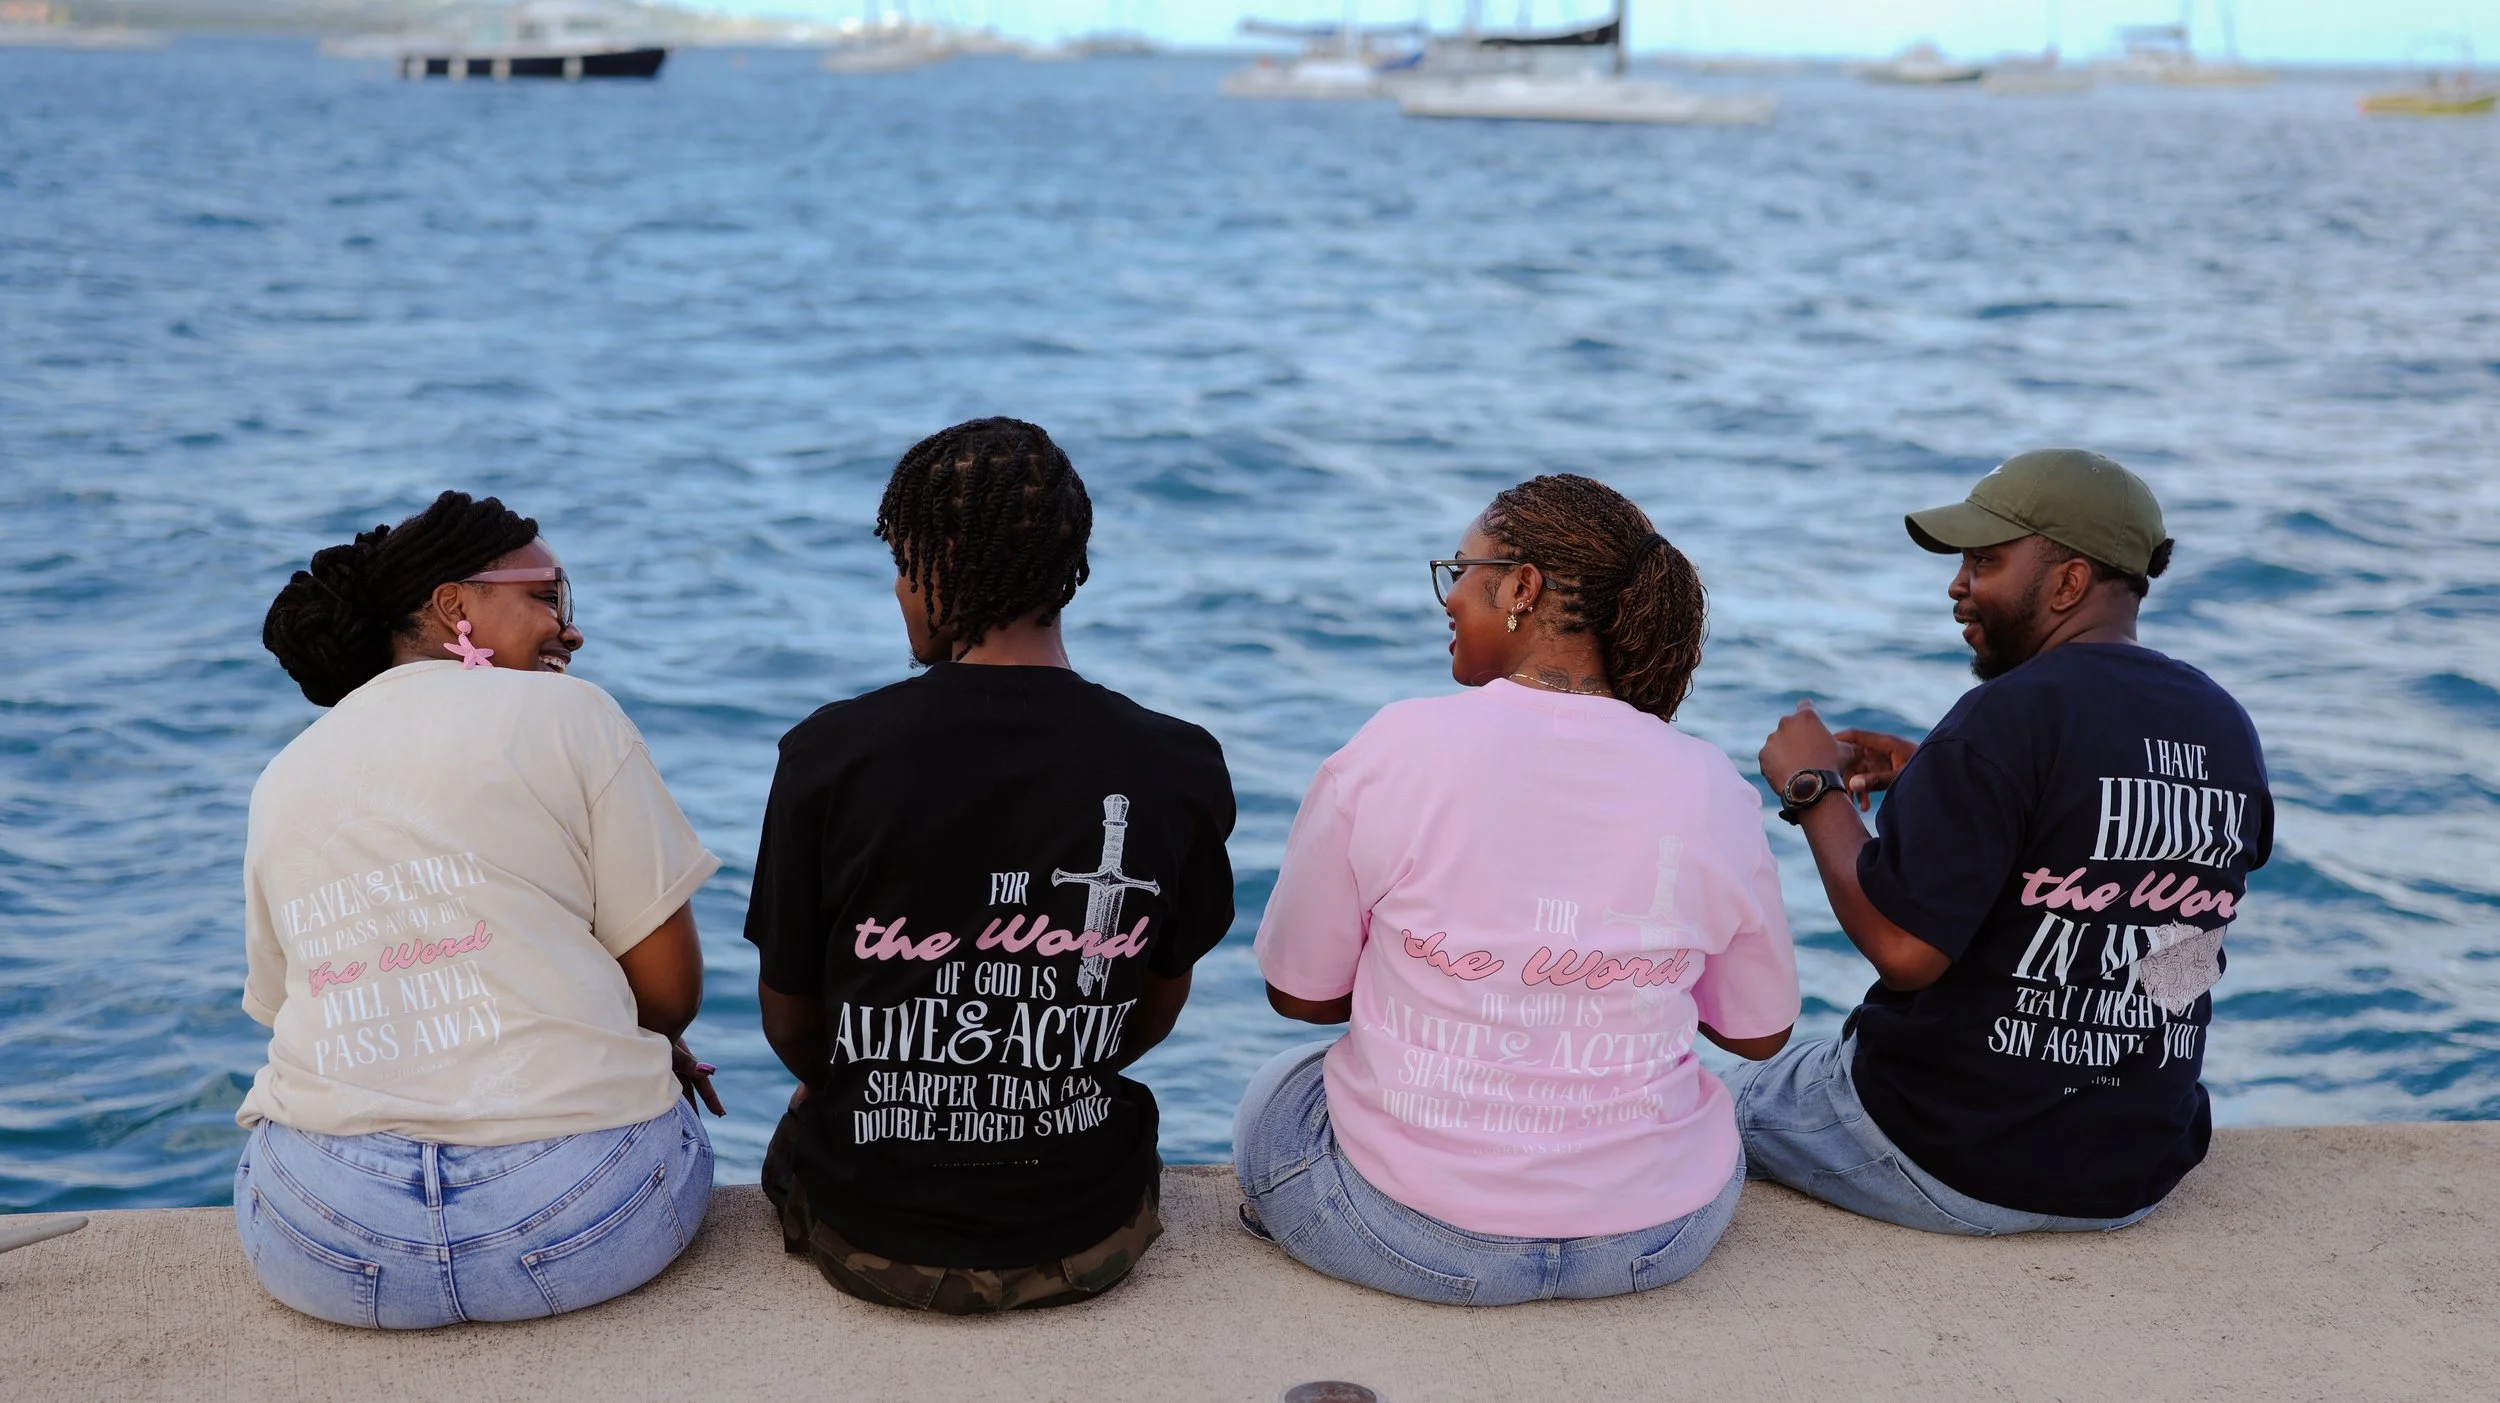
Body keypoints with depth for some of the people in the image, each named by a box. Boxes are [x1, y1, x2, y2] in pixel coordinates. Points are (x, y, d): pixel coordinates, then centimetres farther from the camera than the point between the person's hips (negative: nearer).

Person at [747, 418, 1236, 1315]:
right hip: (1084, 1242, 1)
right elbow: (1158, 1006, 4)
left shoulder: (830, 754, -16)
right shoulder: (1180, 769, -12)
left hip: (871, 1238, 0)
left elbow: (790, 1020, -3)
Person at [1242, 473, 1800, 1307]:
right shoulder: (1711, 788, -7)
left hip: (1413, 1232, -2)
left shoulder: (1393, 750, -14)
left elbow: (1297, 993, -2)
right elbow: (1761, 1033, 6)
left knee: (1275, 1091, 32)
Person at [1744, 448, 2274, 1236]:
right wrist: (1934, 784, 14)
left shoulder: (2011, 714, -21)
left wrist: (1813, 787, -12)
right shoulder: (2228, 729, 3)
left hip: (1957, 1161, -7)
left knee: (1734, 1099, 19)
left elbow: (1903, 948, -26)